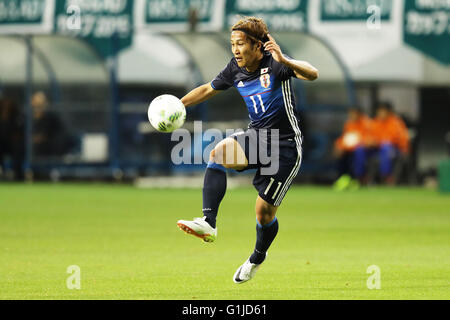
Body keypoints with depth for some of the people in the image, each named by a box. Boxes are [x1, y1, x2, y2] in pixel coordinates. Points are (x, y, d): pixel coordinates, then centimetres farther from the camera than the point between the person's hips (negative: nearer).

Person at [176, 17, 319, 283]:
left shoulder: (274, 64, -18)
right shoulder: (235, 70, 1)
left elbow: (312, 74, -33)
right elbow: (208, 90, 19)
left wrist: (283, 60, -50)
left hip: (285, 147, -5)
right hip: (257, 137, 5)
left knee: (264, 210, -1)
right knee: (219, 153, -27)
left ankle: (258, 258, 31)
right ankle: (208, 223, -33)